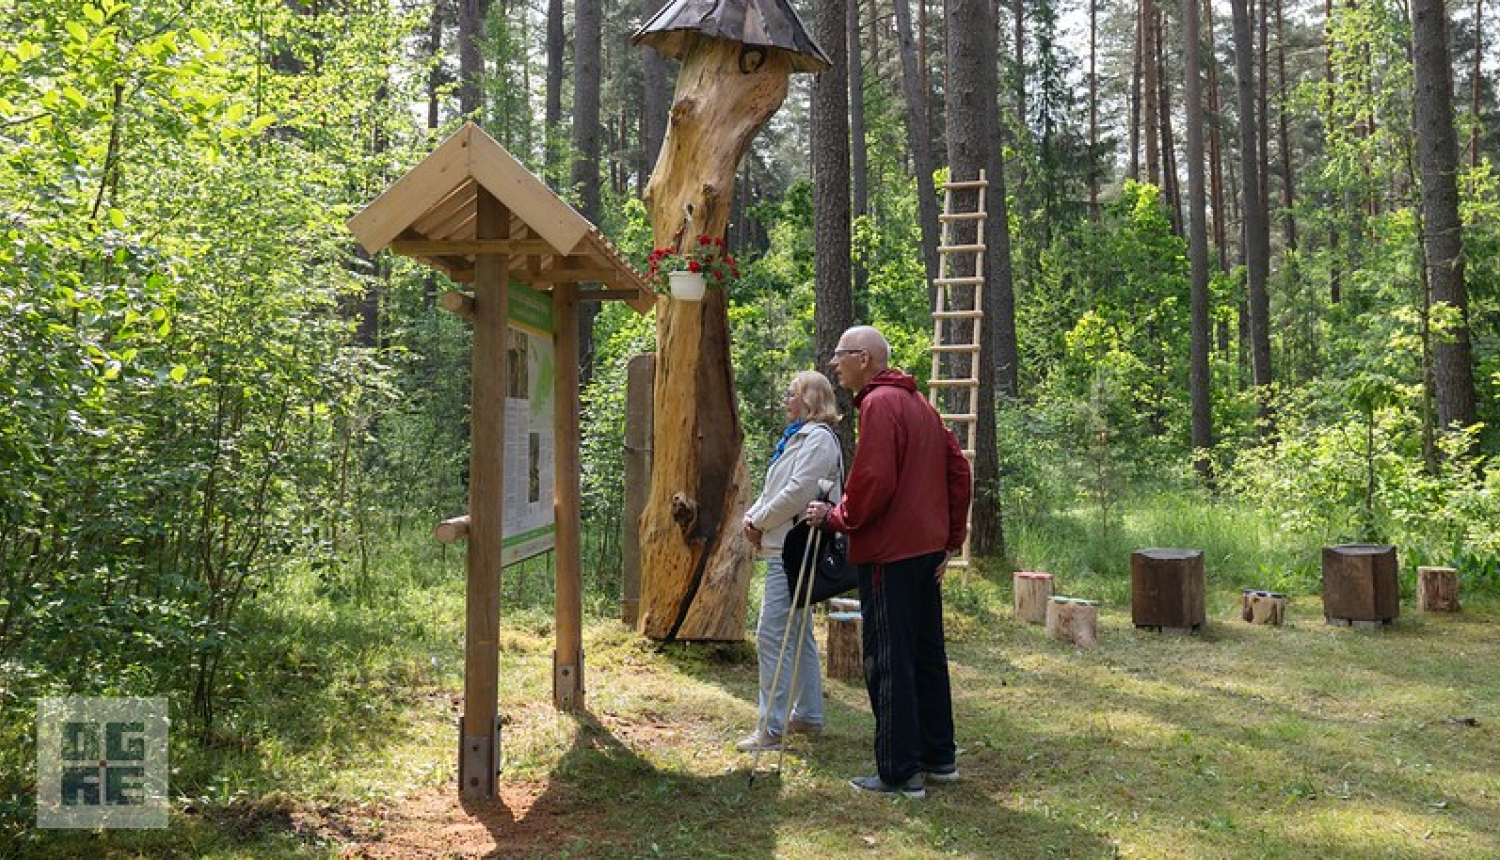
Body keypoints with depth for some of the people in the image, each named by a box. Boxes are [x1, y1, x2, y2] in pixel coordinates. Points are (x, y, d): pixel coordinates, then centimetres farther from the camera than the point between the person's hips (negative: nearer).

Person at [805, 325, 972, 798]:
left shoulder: (879, 404, -13)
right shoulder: (918, 403, 15)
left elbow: (873, 481, -22)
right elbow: (957, 470, 15)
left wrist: (836, 517, -7)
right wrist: (951, 538, 17)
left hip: (889, 553, -10)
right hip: (927, 547, 10)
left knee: (889, 663, -2)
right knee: (927, 654, 17)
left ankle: (900, 772, 5)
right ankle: (939, 758, 26)